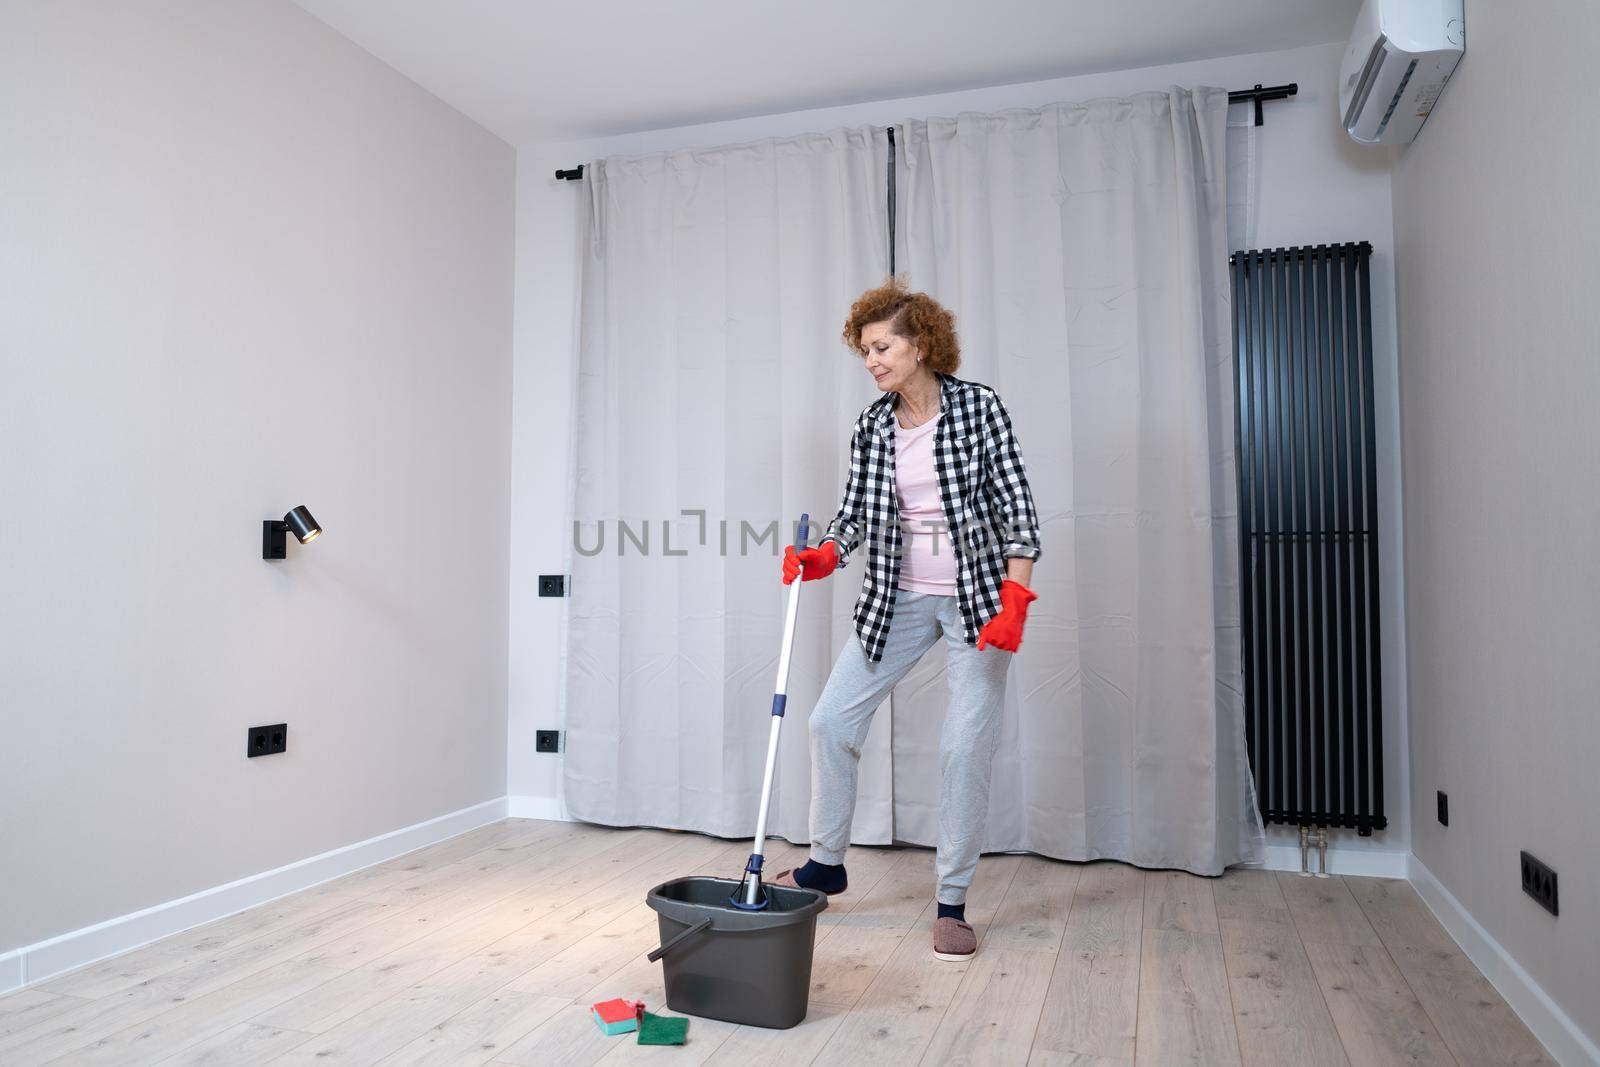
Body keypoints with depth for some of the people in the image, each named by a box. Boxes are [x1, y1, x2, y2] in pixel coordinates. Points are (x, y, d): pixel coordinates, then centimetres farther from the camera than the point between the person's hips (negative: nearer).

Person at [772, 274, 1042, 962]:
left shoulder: (979, 407, -8)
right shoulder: (872, 427, 4)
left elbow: (1017, 507, -9)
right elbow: (856, 513, 5)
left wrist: (1014, 600, -17)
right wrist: (822, 557, -15)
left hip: (977, 595, -4)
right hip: (898, 599, 5)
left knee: (967, 744, -4)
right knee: (831, 720, 1)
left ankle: (952, 903, 13)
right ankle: (826, 863, 22)